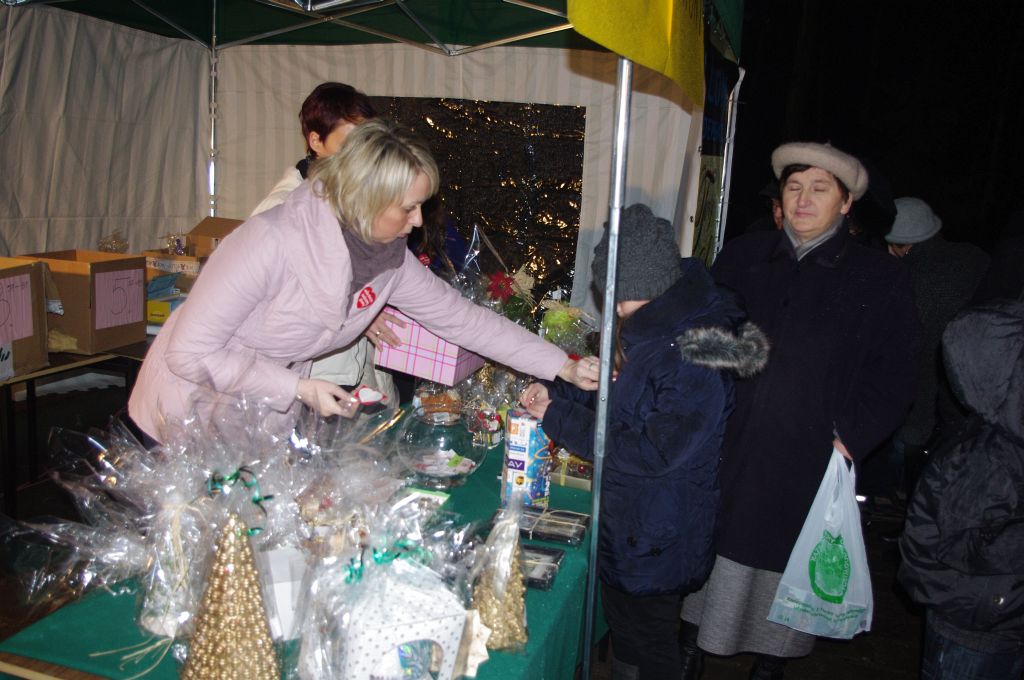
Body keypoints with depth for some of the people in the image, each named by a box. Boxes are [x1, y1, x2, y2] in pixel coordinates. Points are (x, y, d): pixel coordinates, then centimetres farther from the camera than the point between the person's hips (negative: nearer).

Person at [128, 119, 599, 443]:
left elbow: (461, 318, -2)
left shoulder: (390, 258, -9)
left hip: (264, 425, 6)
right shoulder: (272, 243, -31)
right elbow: (190, 353, -26)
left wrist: (562, 366, -4)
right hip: (189, 422, -5)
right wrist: (299, 389, -26)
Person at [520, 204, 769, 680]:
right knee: (623, 630, 26)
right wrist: (555, 391, -2)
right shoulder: (656, 332, 0)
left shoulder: (697, 359, -29)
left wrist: (557, 418, -22)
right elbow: (616, 394, 14)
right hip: (626, 521, 9)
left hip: (660, 538, -9)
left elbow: (653, 453, -28)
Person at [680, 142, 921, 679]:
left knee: (788, 574, 10)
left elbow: (893, 377, 0)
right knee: (708, 558, 12)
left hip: (809, 468, -2)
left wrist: (850, 440, -11)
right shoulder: (740, 257, 8)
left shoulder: (880, 279, 1)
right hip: (725, 456, 2)